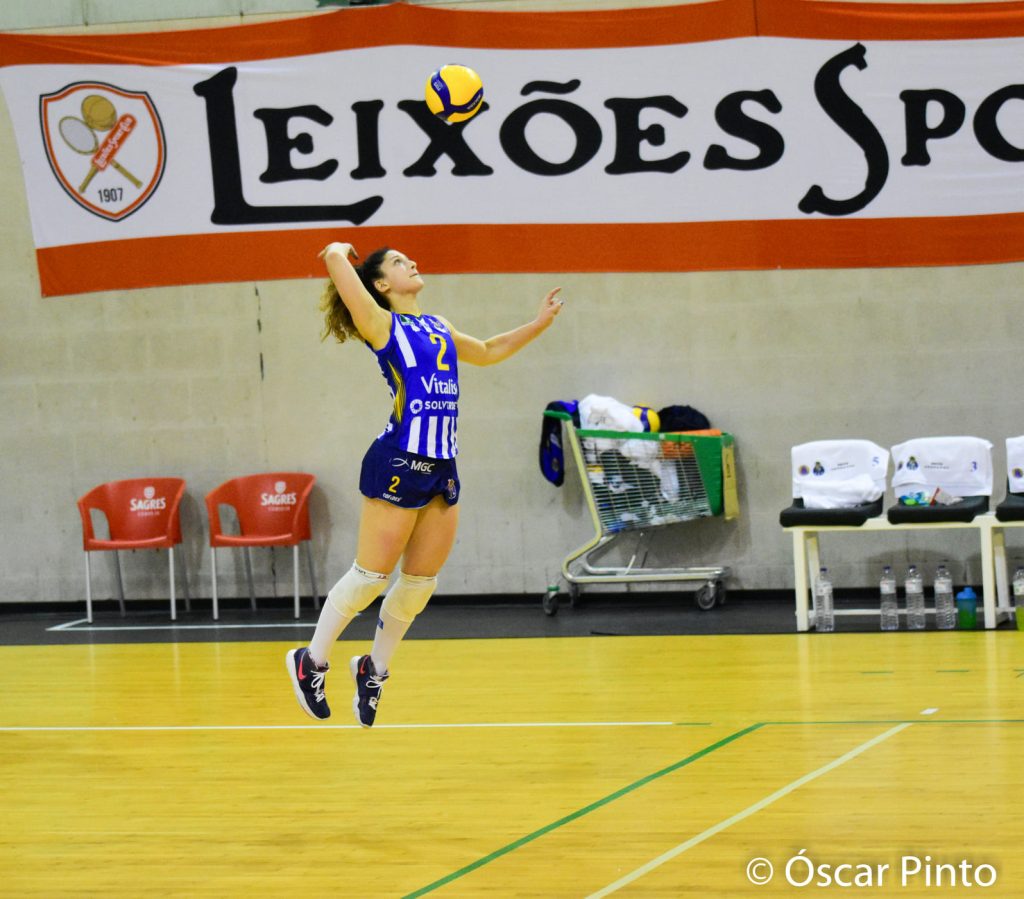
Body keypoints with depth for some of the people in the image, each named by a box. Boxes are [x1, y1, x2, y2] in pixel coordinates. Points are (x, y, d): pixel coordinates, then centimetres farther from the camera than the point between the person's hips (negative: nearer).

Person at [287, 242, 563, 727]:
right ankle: (311, 662, 11)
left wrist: (538, 324, 32)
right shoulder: (381, 325, -2)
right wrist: (340, 251, 10)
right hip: (398, 465, -7)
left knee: (421, 581, 8)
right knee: (371, 576, -4)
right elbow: (334, 258, -12)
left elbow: (488, 351, 37)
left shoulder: (439, 328, 19)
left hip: (442, 468, 7)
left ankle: (373, 669, 25)